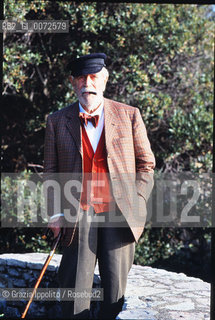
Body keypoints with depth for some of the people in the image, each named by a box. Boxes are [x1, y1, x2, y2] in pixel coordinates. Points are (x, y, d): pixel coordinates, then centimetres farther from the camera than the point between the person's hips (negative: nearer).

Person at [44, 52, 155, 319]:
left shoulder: (129, 116, 5)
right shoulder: (57, 121, 7)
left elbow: (146, 164, 10)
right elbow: (51, 171, 10)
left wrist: (136, 202, -1)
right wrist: (56, 213, 0)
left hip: (120, 216, 0)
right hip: (78, 216, 0)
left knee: (116, 290, 4)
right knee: (74, 289, 0)